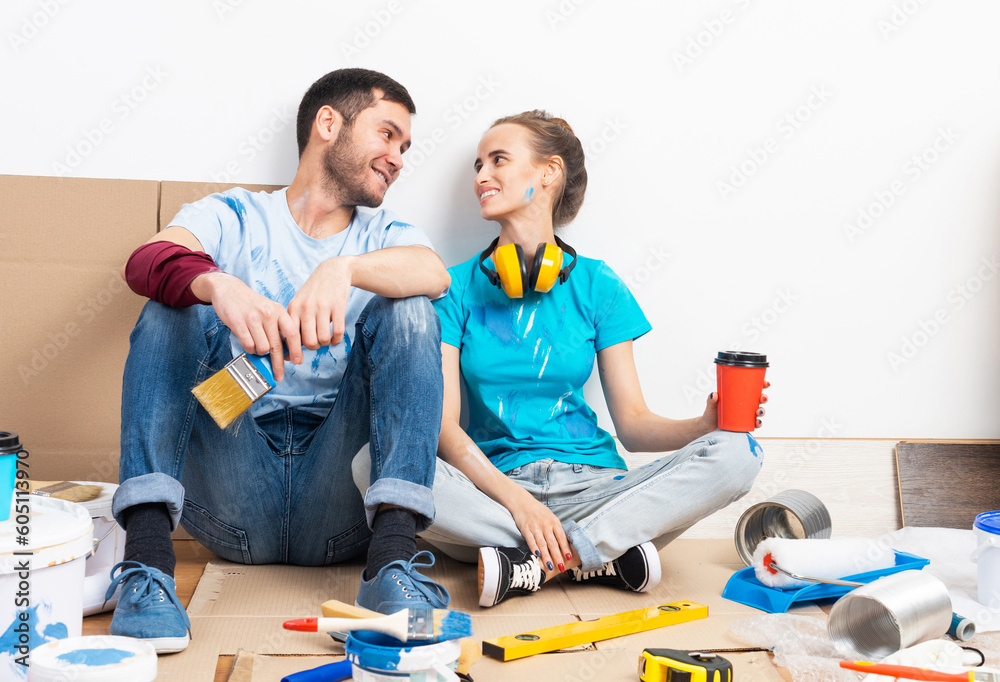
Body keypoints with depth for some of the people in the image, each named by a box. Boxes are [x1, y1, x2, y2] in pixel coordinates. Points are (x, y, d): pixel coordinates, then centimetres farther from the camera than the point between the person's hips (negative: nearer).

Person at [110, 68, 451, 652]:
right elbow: (147, 261, -12)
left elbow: (435, 272, -10)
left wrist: (345, 268, -30)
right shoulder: (235, 217, 11)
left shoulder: (383, 236, 16)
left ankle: (393, 557, -29)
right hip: (232, 502, -1)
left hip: (337, 503, 1)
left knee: (408, 309, -13)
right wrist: (218, 285, -34)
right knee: (177, 304, -14)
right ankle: (148, 553, -30)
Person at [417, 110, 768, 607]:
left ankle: (534, 564, -27)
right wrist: (515, 498, -22)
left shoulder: (596, 287, 8)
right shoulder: (457, 288, 5)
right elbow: (443, 425, -5)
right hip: (492, 485, -1)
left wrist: (705, 427, -16)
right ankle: (607, 553, -25)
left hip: (590, 485, 1)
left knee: (736, 455, -23)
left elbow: (633, 423, 6)